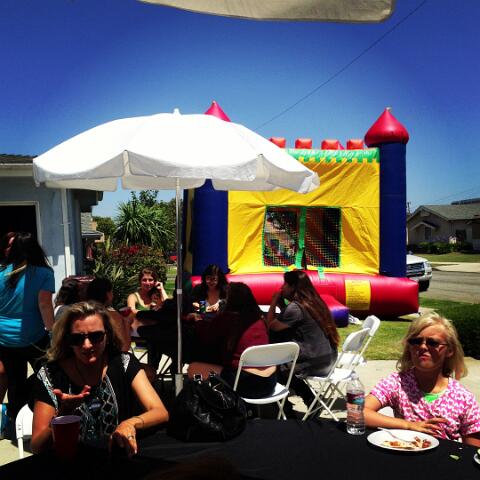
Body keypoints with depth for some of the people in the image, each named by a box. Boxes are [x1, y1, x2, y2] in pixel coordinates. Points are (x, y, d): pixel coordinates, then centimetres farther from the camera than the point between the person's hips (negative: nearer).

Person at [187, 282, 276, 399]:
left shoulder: (226, 317, -8)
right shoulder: (259, 317, 9)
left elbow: (205, 338, 8)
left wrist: (198, 321, 27)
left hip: (246, 382, -7)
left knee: (193, 368, 5)